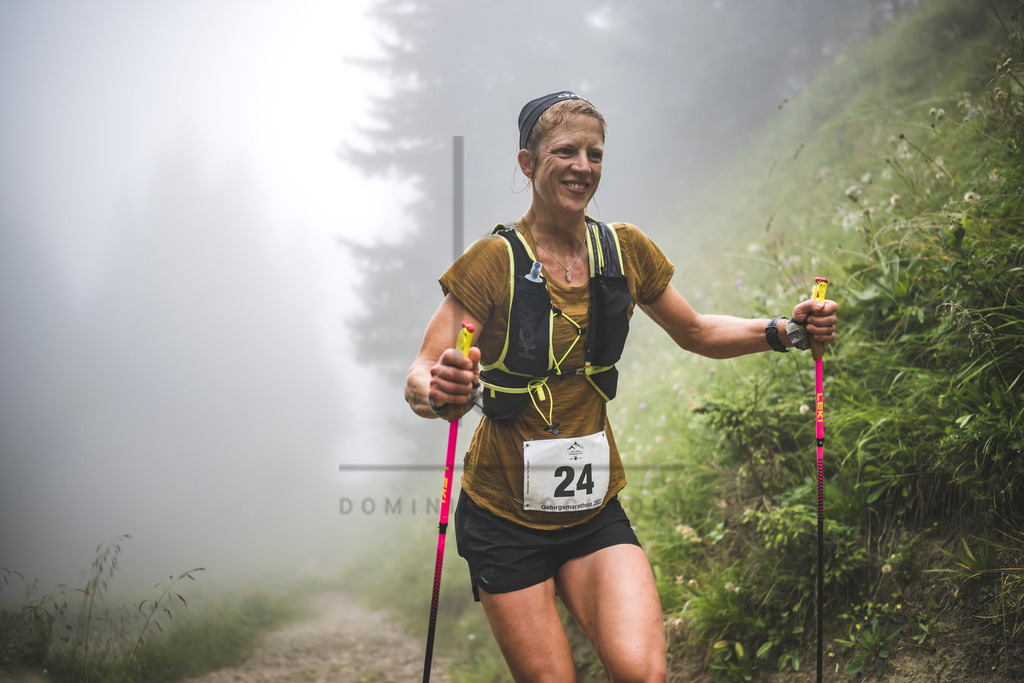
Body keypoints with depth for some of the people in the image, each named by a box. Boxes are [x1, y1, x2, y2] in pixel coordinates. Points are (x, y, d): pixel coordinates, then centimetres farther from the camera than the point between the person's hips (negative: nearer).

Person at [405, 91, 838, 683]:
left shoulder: (625, 251, 2)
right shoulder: (496, 261, -11)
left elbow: (695, 332, 17)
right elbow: (421, 375, -16)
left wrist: (786, 332, 1)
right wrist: (439, 395, -39)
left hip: (595, 511, 3)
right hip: (506, 516, -3)